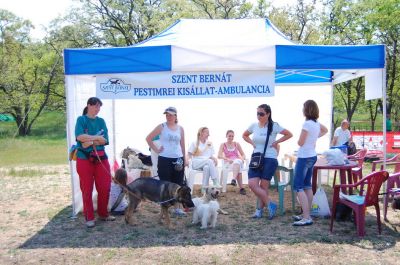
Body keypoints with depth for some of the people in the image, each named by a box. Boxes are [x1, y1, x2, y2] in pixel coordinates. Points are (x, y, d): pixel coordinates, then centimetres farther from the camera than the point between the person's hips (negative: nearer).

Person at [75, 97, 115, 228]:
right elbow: (80, 136, -17)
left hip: (101, 157, 4)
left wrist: (90, 141, -15)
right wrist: (97, 137, -12)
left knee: (105, 187, 5)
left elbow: (105, 140, -1)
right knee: (87, 189, 2)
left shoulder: (101, 121, 10)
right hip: (84, 158, -4)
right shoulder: (81, 119, 0)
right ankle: (89, 217, 13)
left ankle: (103, 214, 22)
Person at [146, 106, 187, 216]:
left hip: (178, 159, 3)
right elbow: (148, 138, 0)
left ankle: (177, 208, 19)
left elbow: (182, 144, 12)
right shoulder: (161, 127, -2)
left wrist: (185, 158, 9)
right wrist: (156, 150, -5)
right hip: (164, 159, -3)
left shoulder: (180, 128, 7)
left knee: (178, 184, 8)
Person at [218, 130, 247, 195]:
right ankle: (241, 188, -46)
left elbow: (243, 154, 14)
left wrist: (242, 159, -10)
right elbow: (219, 156, -5)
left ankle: (234, 179, -58)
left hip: (238, 161, 2)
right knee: (238, 168, -38)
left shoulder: (237, 144, 16)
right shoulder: (223, 145, 9)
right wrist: (227, 159, -23)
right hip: (228, 163, -2)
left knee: (238, 162, -39)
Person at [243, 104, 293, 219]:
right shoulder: (254, 126, 5)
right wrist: (252, 143, 7)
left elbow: (289, 134, -2)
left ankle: (259, 210, 18)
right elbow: (244, 135, 22)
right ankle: (270, 205, 9)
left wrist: (276, 142, -6)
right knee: (252, 184, -6)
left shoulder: (274, 126, -8)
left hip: (270, 159, -5)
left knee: (263, 186, 0)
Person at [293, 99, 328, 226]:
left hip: (304, 157, -9)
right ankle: (307, 215, 20)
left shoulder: (307, 123, -19)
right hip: (312, 156, 9)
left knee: (299, 187, -6)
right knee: (307, 186, 14)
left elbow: (300, 143, -16)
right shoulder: (317, 123, 7)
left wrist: (300, 139, 5)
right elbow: (325, 130, 31)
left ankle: (306, 218, -9)